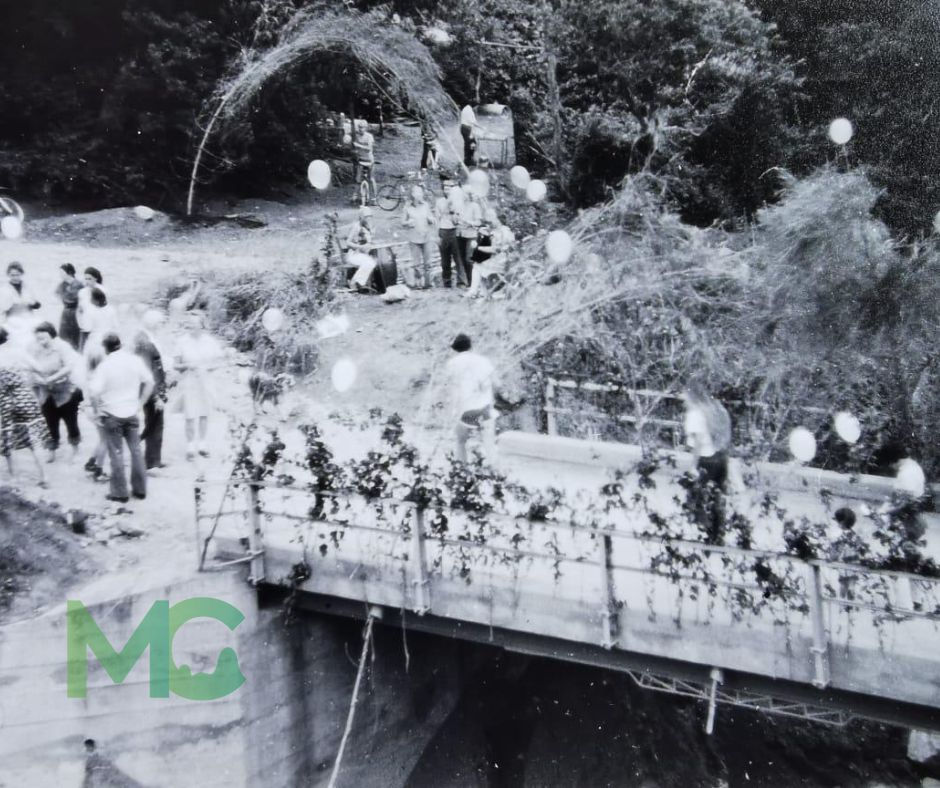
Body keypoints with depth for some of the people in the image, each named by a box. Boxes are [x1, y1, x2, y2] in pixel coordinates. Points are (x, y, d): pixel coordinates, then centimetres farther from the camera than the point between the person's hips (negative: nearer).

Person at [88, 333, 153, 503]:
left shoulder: (105, 365, -15)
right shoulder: (135, 360, -3)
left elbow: (94, 392, -23)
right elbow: (149, 382, 4)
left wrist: (99, 408, -7)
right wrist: (140, 403, 10)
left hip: (111, 414, -3)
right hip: (131, 413, 4)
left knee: (116, 454, 5)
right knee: (136, 451, 14)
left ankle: (120, 493, 10)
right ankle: (140, 489, 20)